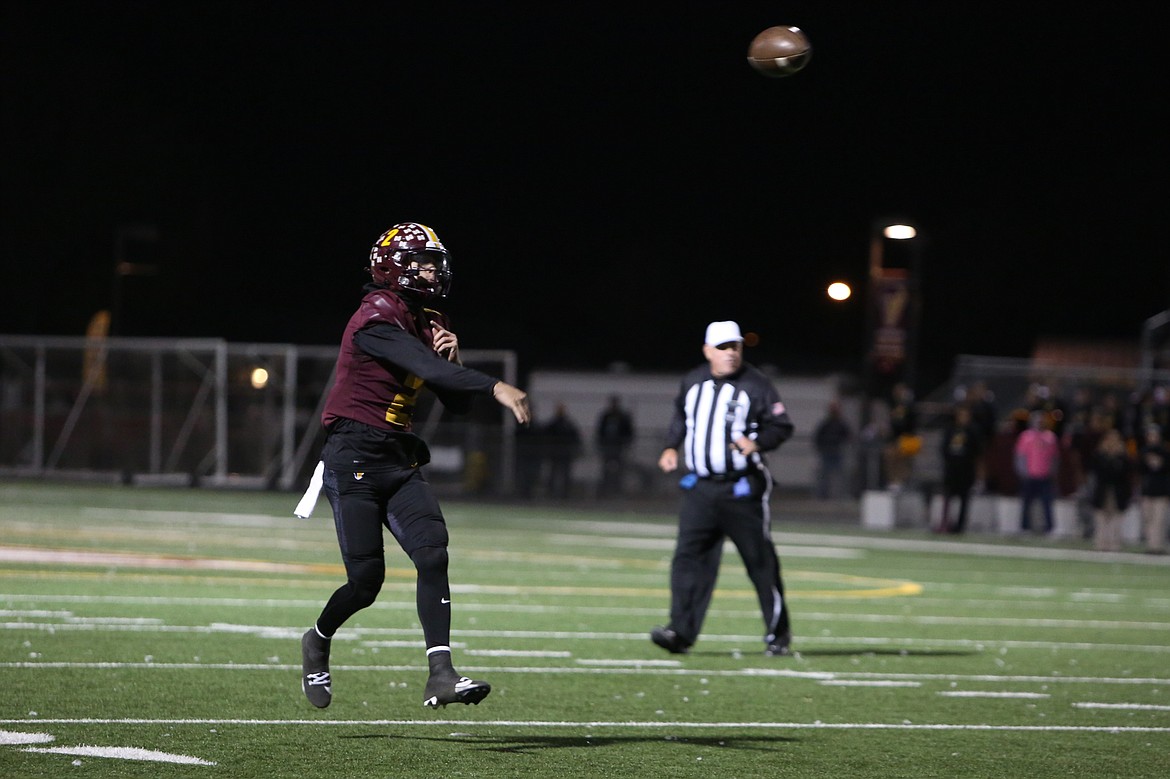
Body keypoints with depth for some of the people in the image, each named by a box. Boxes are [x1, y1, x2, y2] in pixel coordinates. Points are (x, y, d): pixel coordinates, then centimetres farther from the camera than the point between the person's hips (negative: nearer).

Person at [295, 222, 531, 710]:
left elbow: (457, 403, 15)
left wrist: (451, 360, -4)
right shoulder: (378, 319, -14)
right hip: (354, 459, -8)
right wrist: (494, 386, -37)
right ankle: (318, 642, 25)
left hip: (399, 462, 8)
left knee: (433, 555, -12)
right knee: (366, 579, -6)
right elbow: (425, 369, -30)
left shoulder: (427, 324, 13)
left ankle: (441, 675, -17)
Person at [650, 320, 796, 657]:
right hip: (700, 487, 4)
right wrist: (672, 447, 12)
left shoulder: (754, 385, -7)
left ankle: (778, 633, 12)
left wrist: (757, 443, -24)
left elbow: (782, 426, -7)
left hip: (742, 488, -4)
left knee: (760, 560, 2)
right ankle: (681, 631, -9)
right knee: (689, 556, -6)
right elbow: (681, 416, 26)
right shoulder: (692, 383, 8)